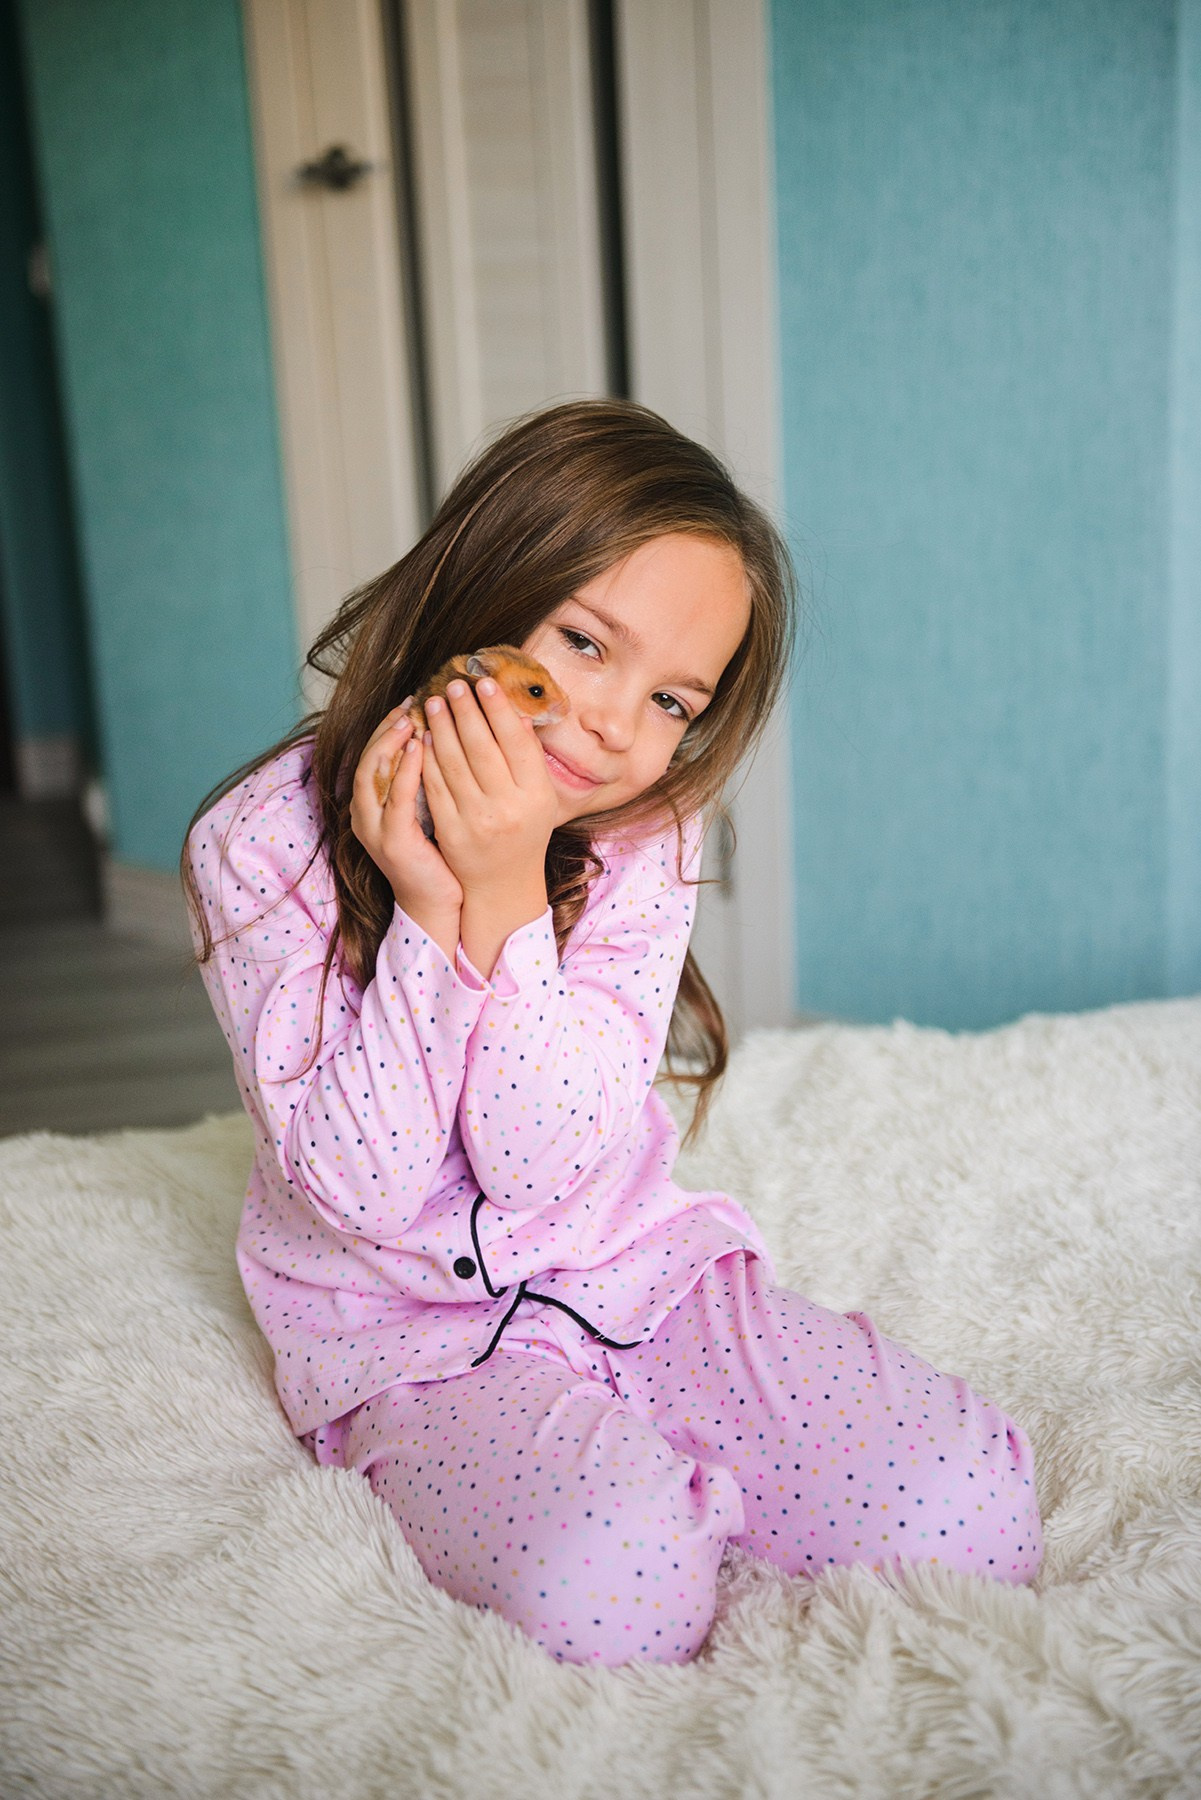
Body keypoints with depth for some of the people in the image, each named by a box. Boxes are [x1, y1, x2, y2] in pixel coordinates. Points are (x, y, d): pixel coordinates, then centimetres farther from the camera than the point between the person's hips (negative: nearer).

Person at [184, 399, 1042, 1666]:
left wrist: (507, 895, -28)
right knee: (610, 1588, -30)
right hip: (415, 1340, -2)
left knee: (967, 1505, -16)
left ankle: (683, 1490, 9)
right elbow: (360, 1189, -17)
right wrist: (427, 915, -27)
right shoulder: (260, 845, -12)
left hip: (638, 1269, 3)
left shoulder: (641, 838, -7)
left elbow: (548, 1165, -16)